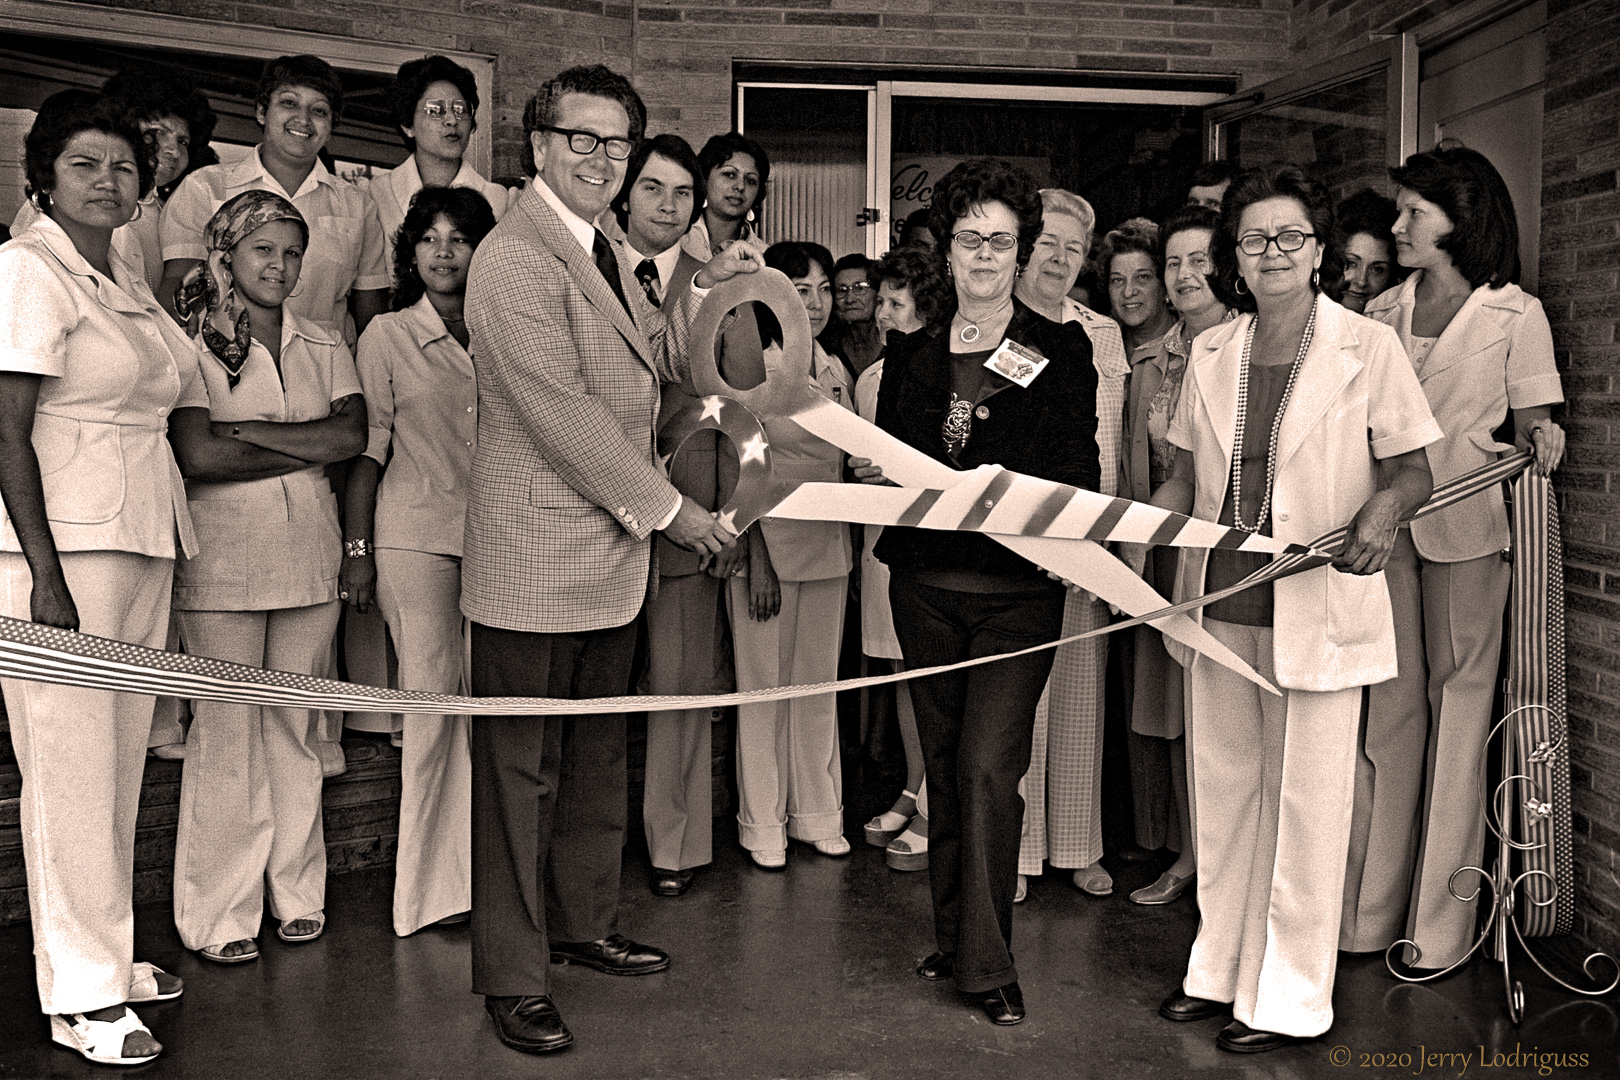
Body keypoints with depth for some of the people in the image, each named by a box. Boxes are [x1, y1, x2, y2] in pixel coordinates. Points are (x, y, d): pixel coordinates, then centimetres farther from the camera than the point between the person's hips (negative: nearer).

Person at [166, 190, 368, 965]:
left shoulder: (324, 348, 13)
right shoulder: (191, 346, -1)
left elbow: (354, 434, -2)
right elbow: (196, 456, -14)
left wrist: (253, 431, -10)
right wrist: (307, 448, -5)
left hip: (310, 555, 4)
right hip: (221, 557, -4)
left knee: (295, 725, 9)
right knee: (226, 729, -2)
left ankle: (296, 894, 20)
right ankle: (219, 916, 8)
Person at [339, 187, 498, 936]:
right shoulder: (387, 335, 3)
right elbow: (367, 448, 1)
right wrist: (357, 548, -4)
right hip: (414, 533, -3)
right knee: (432, 703, -3)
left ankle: (471, 874, 13)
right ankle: (428, 886, 8)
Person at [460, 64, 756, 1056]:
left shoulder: (604, 253, 16)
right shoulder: (514, 258, -16)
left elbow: (648, 367, 21)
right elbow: (561, 412, -21)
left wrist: (705, 290, 8)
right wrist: (667, 508, -16)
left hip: (613, 554, 9)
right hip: (538, 561, -9)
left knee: (597, 756, 19)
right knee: (523, 769, 1)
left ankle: (586, 923, 34)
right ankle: (513, 975, 12)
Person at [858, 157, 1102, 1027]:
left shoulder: (1061, 350, 3)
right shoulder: (910, 353, 12)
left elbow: (1078, 473, -2)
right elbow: (879, 460, 14)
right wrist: (873, 474, -8)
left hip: (1019, 587, -3)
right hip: (925, 583, 4)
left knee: (987, 767, -11)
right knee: (944, 766, 11)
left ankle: (989, 963, 0)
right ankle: (952, 939, 25)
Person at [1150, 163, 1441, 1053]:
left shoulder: (1368, 347, -4)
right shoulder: (1210, 353, 8)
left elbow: (1414, 472, -1)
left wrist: (1380, 515, -22)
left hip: (1316, 608, -4)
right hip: (1219, 602, 5)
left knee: (1303, 799, 3)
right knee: (1222, 789, 13)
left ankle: (1290, 996, 17)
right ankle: (1220, 970, 29)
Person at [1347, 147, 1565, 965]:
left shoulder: (1515, 313, 2)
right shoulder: (1381, 314, 12)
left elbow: (1533, 421, 3)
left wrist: (1539, 441, -20)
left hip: (1465, 528, -3)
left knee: (1458, 704, 1)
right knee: (1386, 706, 6)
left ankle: (1440, 923, 10)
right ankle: (1367, 909, 15)